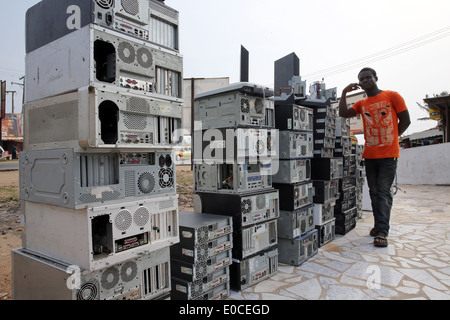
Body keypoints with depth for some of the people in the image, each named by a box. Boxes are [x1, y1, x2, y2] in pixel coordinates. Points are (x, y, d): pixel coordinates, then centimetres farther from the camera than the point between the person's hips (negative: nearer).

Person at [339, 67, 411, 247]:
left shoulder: (392, 96, 2)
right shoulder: (362, 104, 12)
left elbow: (405, 121, 4)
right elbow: (343, 113, -3)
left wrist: (390, 138, 4)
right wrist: (344, 93, -5)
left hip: (389, 154, -4)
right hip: (370, 155, 5)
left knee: (383, 192, -8)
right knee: (374, 192, 9)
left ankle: (381, 232, -8)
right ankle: (379, 226, 20)